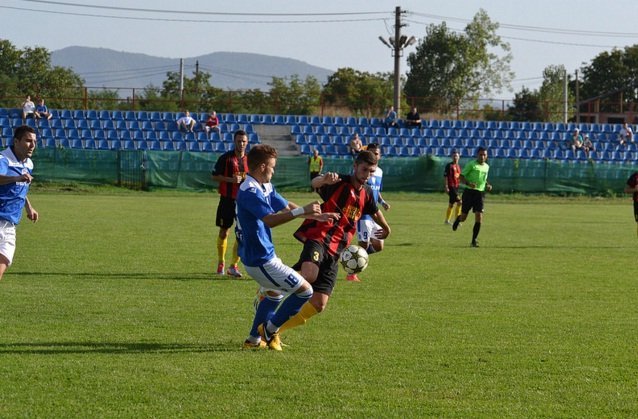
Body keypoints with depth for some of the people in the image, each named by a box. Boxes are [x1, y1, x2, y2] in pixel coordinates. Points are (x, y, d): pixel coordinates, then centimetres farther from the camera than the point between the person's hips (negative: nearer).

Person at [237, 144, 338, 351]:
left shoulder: (265, 187, 8)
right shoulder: (250, 192, -24)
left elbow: (286, 206, 18)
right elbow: (270, 220, -35)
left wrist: (316, 215, 15)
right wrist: (303, 211, -40)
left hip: (258, 256, 11)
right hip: (260, 260, -11)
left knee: (274, 294, 33)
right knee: (304, 290, -3)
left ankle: (254, 339, 35)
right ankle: (270, 330, 8)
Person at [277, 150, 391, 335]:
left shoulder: (366, 194, 15)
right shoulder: (338, 183, -7)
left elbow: (375, 212, 39)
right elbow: (315, 183, -29)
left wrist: (386, 228, 55)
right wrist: (324, 180, -53)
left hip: (334, 251, 7)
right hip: (318, 238, -7)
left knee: (319, 305, -2)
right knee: (309, 275, -38)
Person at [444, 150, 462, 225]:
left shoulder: (458, 166, 15)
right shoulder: (449, 165, -8)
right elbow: (445, 176, -11)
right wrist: (446, 187, -17)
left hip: (456, 187, 8)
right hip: (451, 187, -8)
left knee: (451, 204, 12)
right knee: (459, 202, -16)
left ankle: (447, 220, 20)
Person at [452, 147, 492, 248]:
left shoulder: (486, 167, 13)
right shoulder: (471, 165, -6)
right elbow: (461, 177, -7)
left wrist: (487, 185, 9)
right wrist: (468, 183, -25)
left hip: (480, 193, 4)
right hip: (469, 192, -4)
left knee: (479, 218, -9)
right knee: (463, 217, 2)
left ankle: (474, 240, -3)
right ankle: (457, 220, 40)